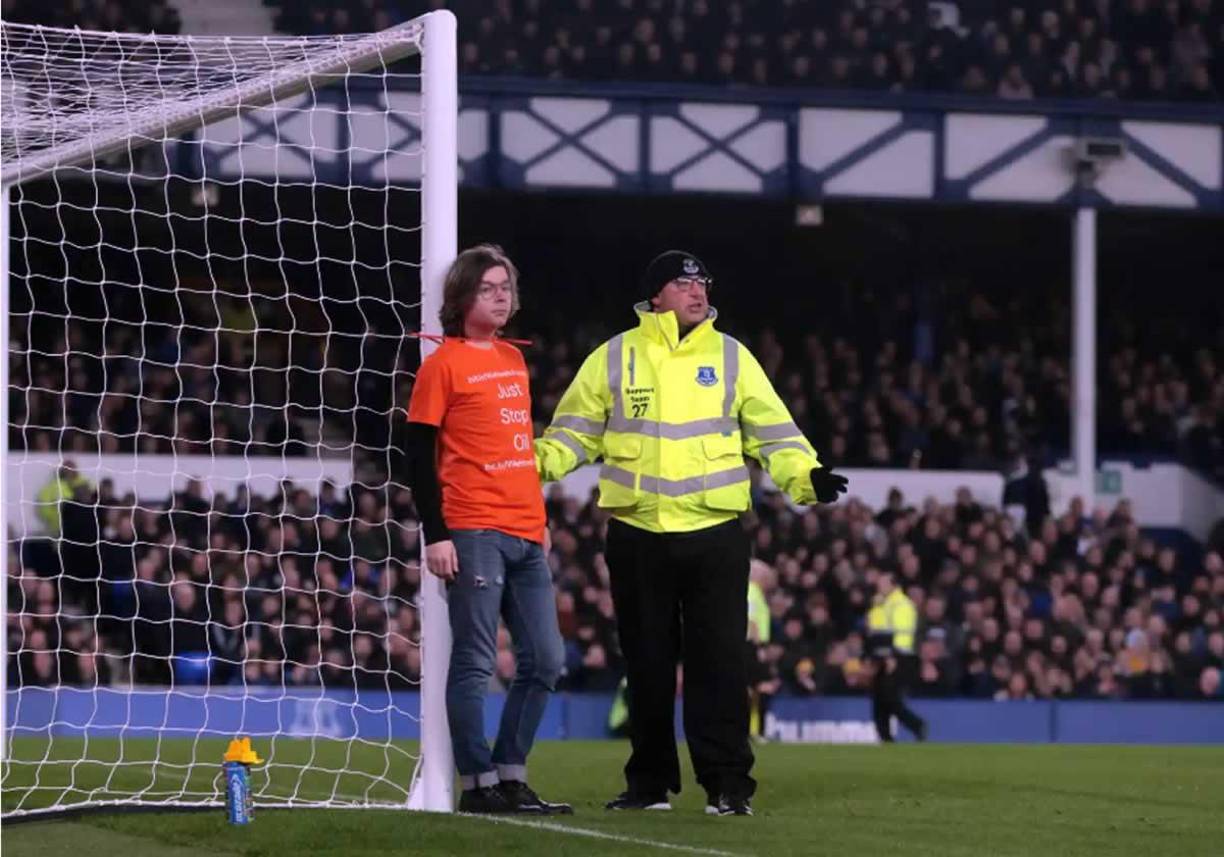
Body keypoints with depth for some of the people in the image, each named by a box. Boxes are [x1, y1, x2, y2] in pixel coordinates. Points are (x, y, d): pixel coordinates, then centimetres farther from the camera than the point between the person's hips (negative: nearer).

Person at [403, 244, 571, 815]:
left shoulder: (514, 360, 18)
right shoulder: (444, 363, -3)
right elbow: (419, 456, -6)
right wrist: (435, 535, -12)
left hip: (526, 534, 8)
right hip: (474, 533, -7)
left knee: (545, 661, 6)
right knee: (475, 662, -6)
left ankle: (510, 775, 14)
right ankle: (478, 784, -1)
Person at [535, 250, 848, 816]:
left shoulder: (731, 357, 6)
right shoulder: (614, 359, 5)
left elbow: (773, 433, 7)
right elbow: (575, 432, 9)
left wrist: (807, 477, -9)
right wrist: (536, 464, -9)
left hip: (715, 533, -1)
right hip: (636, 535, 1)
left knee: (719, 662, -4)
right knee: (647, 663, 7)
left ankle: (728, 784, -1)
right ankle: (650, 782, 16)